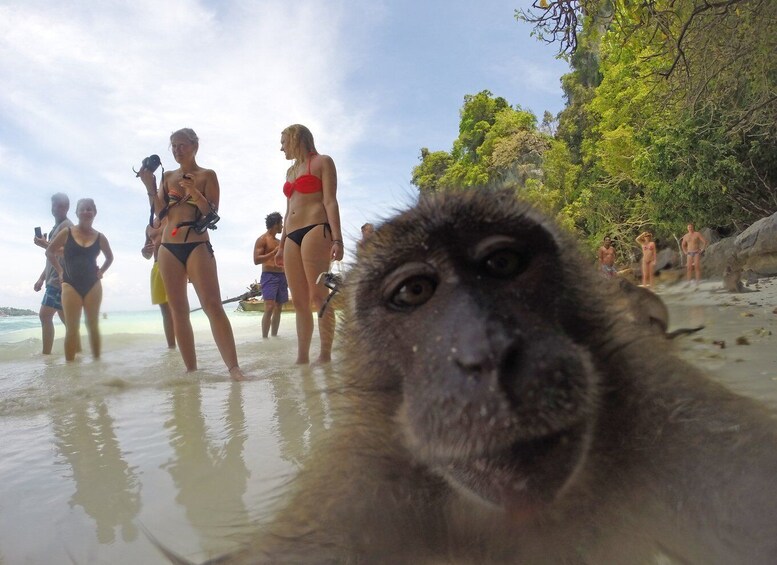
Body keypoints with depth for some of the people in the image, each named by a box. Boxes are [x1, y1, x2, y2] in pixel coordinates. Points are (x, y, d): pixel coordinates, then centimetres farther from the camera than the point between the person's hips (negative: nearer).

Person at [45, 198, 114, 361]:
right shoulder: (66, 233, 0)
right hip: (70, 285, -1)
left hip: (93, 285, 1)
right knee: (71, 328, -4)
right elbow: (49, 252, 10)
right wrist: (60, 270, 5)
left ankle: (97, 361, 11)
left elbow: (110, 257, 21)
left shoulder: (100, 237, 4)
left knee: (93, 326, 5)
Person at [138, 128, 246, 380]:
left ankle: (233, 367, -20)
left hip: (197, 246, -5)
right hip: (168, 248, 5)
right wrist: (150, 187, -6)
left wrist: (195, 193, -20)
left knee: (212, 305, -16)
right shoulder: (167, 177, 15)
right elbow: (161, 212, 7)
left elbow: (212, 212, -5)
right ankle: (191, 369, 6)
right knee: (178, 310, 1)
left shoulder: (207, 175, 4)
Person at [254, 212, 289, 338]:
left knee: (278, 309, 6)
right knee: (269, 308, -18)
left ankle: (274, 336, 11)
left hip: (282, 277, 8)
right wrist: (274, 252, -18)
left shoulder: (278, 241, 21)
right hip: (269, 276, -8)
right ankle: (264, 338, -18)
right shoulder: (262, 239, -2)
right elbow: (256, 260, -12)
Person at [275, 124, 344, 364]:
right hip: (292, 236, 7)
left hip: (315, 229, -7)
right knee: (299, 301, 1)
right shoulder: (290, 171, 27)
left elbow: (330, 201, -5)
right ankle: (302, 358, 2)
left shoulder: (322, 162, 7)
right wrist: (281, 245, 22)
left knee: (318, 295, -14)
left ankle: (325, 356, -12)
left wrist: (337, 238, -16)